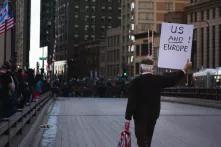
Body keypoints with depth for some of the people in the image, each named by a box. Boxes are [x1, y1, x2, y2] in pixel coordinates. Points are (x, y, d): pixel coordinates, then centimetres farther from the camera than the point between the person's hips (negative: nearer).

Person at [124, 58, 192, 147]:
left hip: (140, 116, -4)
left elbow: (131, 102, -16)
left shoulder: (135, 82, -13)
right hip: (153, 114, 4)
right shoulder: (158, 80, -5)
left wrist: (128, 118, -13)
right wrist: (185, 69, 21)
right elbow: (173, 78, 7)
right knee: (148, 139, 19)